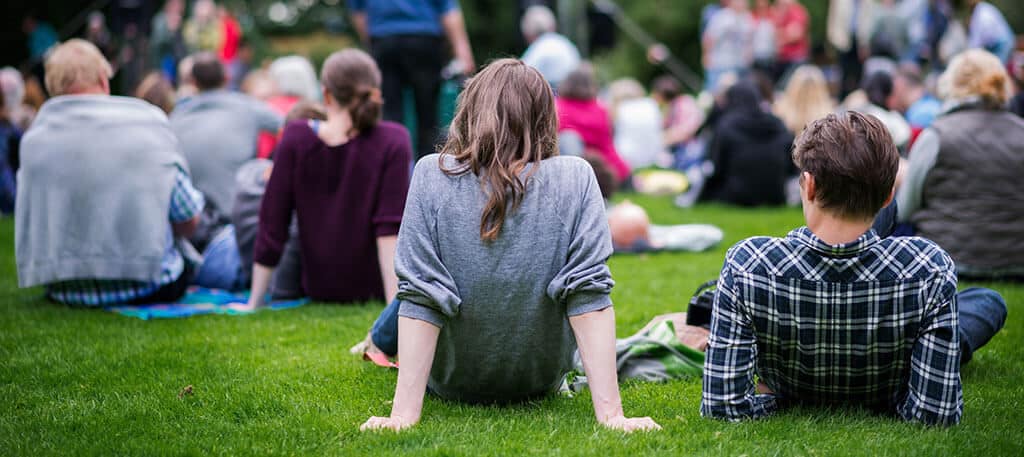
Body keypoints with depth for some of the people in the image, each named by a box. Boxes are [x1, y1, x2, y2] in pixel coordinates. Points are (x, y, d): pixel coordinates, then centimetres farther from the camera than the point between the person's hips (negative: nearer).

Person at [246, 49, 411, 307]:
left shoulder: (296, 138, -10)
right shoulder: (392, 141, -15)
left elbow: (272, 223, -7)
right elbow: (389, 229, -21)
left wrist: (255, 303, 0)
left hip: (318, 288, 2)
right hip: (375, 285, -2)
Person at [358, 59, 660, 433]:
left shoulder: (433, 175, -19)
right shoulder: (574, 179, -17)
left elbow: (418, 297, -23)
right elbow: (589, 294, -21)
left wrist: (403, 413, -21)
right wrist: (610, 413, -21)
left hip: (449, 383, -1)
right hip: (541, 382, 1)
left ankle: (379, 340, 62)